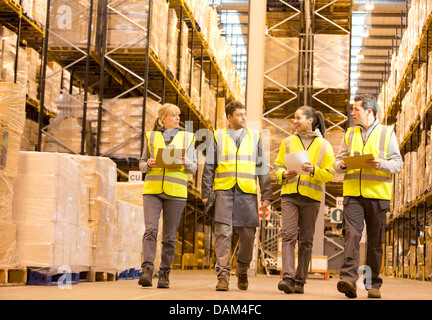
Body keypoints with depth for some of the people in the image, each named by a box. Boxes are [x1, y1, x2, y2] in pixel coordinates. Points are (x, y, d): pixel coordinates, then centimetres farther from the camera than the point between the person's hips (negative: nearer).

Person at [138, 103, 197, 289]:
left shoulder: (187, 137, 12)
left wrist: (186, 163, -11)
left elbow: (194, 167, 11)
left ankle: (164, 274, 8)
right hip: (152, 189, 0)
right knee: (150, 229, -14)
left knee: (169, 235, 1)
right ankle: (147, 270, -18)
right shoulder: (151, 136, 13)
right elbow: (142, 164, 16)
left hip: (175, 192, 0)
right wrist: (148, 164, -7)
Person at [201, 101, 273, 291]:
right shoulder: (218, 136, 11)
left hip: (247, 192, 1)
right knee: (223, 233, -9)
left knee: (248, 235, 2)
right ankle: (223, 275, -6)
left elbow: (263, 168, 12)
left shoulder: (254, 137, 13)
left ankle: (242, 272, 22)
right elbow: (209, 167, 11)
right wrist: (206, 193, 4)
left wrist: (266, 195, 5)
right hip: (224, 191, -1)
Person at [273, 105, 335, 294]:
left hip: (311, 196, -1)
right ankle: (288, 278, -20)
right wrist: (284, 174, -7)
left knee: (306, 240, 3)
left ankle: (300, 281, 10)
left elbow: (330, 174, 2)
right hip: (289, 194, 1)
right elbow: (278, 165, 15)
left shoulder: (324, 145, 6)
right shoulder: (288, 142, 13)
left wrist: (314, 170, -17)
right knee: (289, 235, -13)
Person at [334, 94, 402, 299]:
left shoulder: (387, 133, 7)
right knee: (351, 233, -15)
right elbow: (338, 160, 16)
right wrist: (340, 165, -8)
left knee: (375, 240, 4)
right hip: (353, 193, 1)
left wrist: (382, 164, -17)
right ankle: (348, 278, -24)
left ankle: (373, 284, 14)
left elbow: (398, 163, 3)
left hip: (377, 193, -1)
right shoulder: (350, 134, 16)